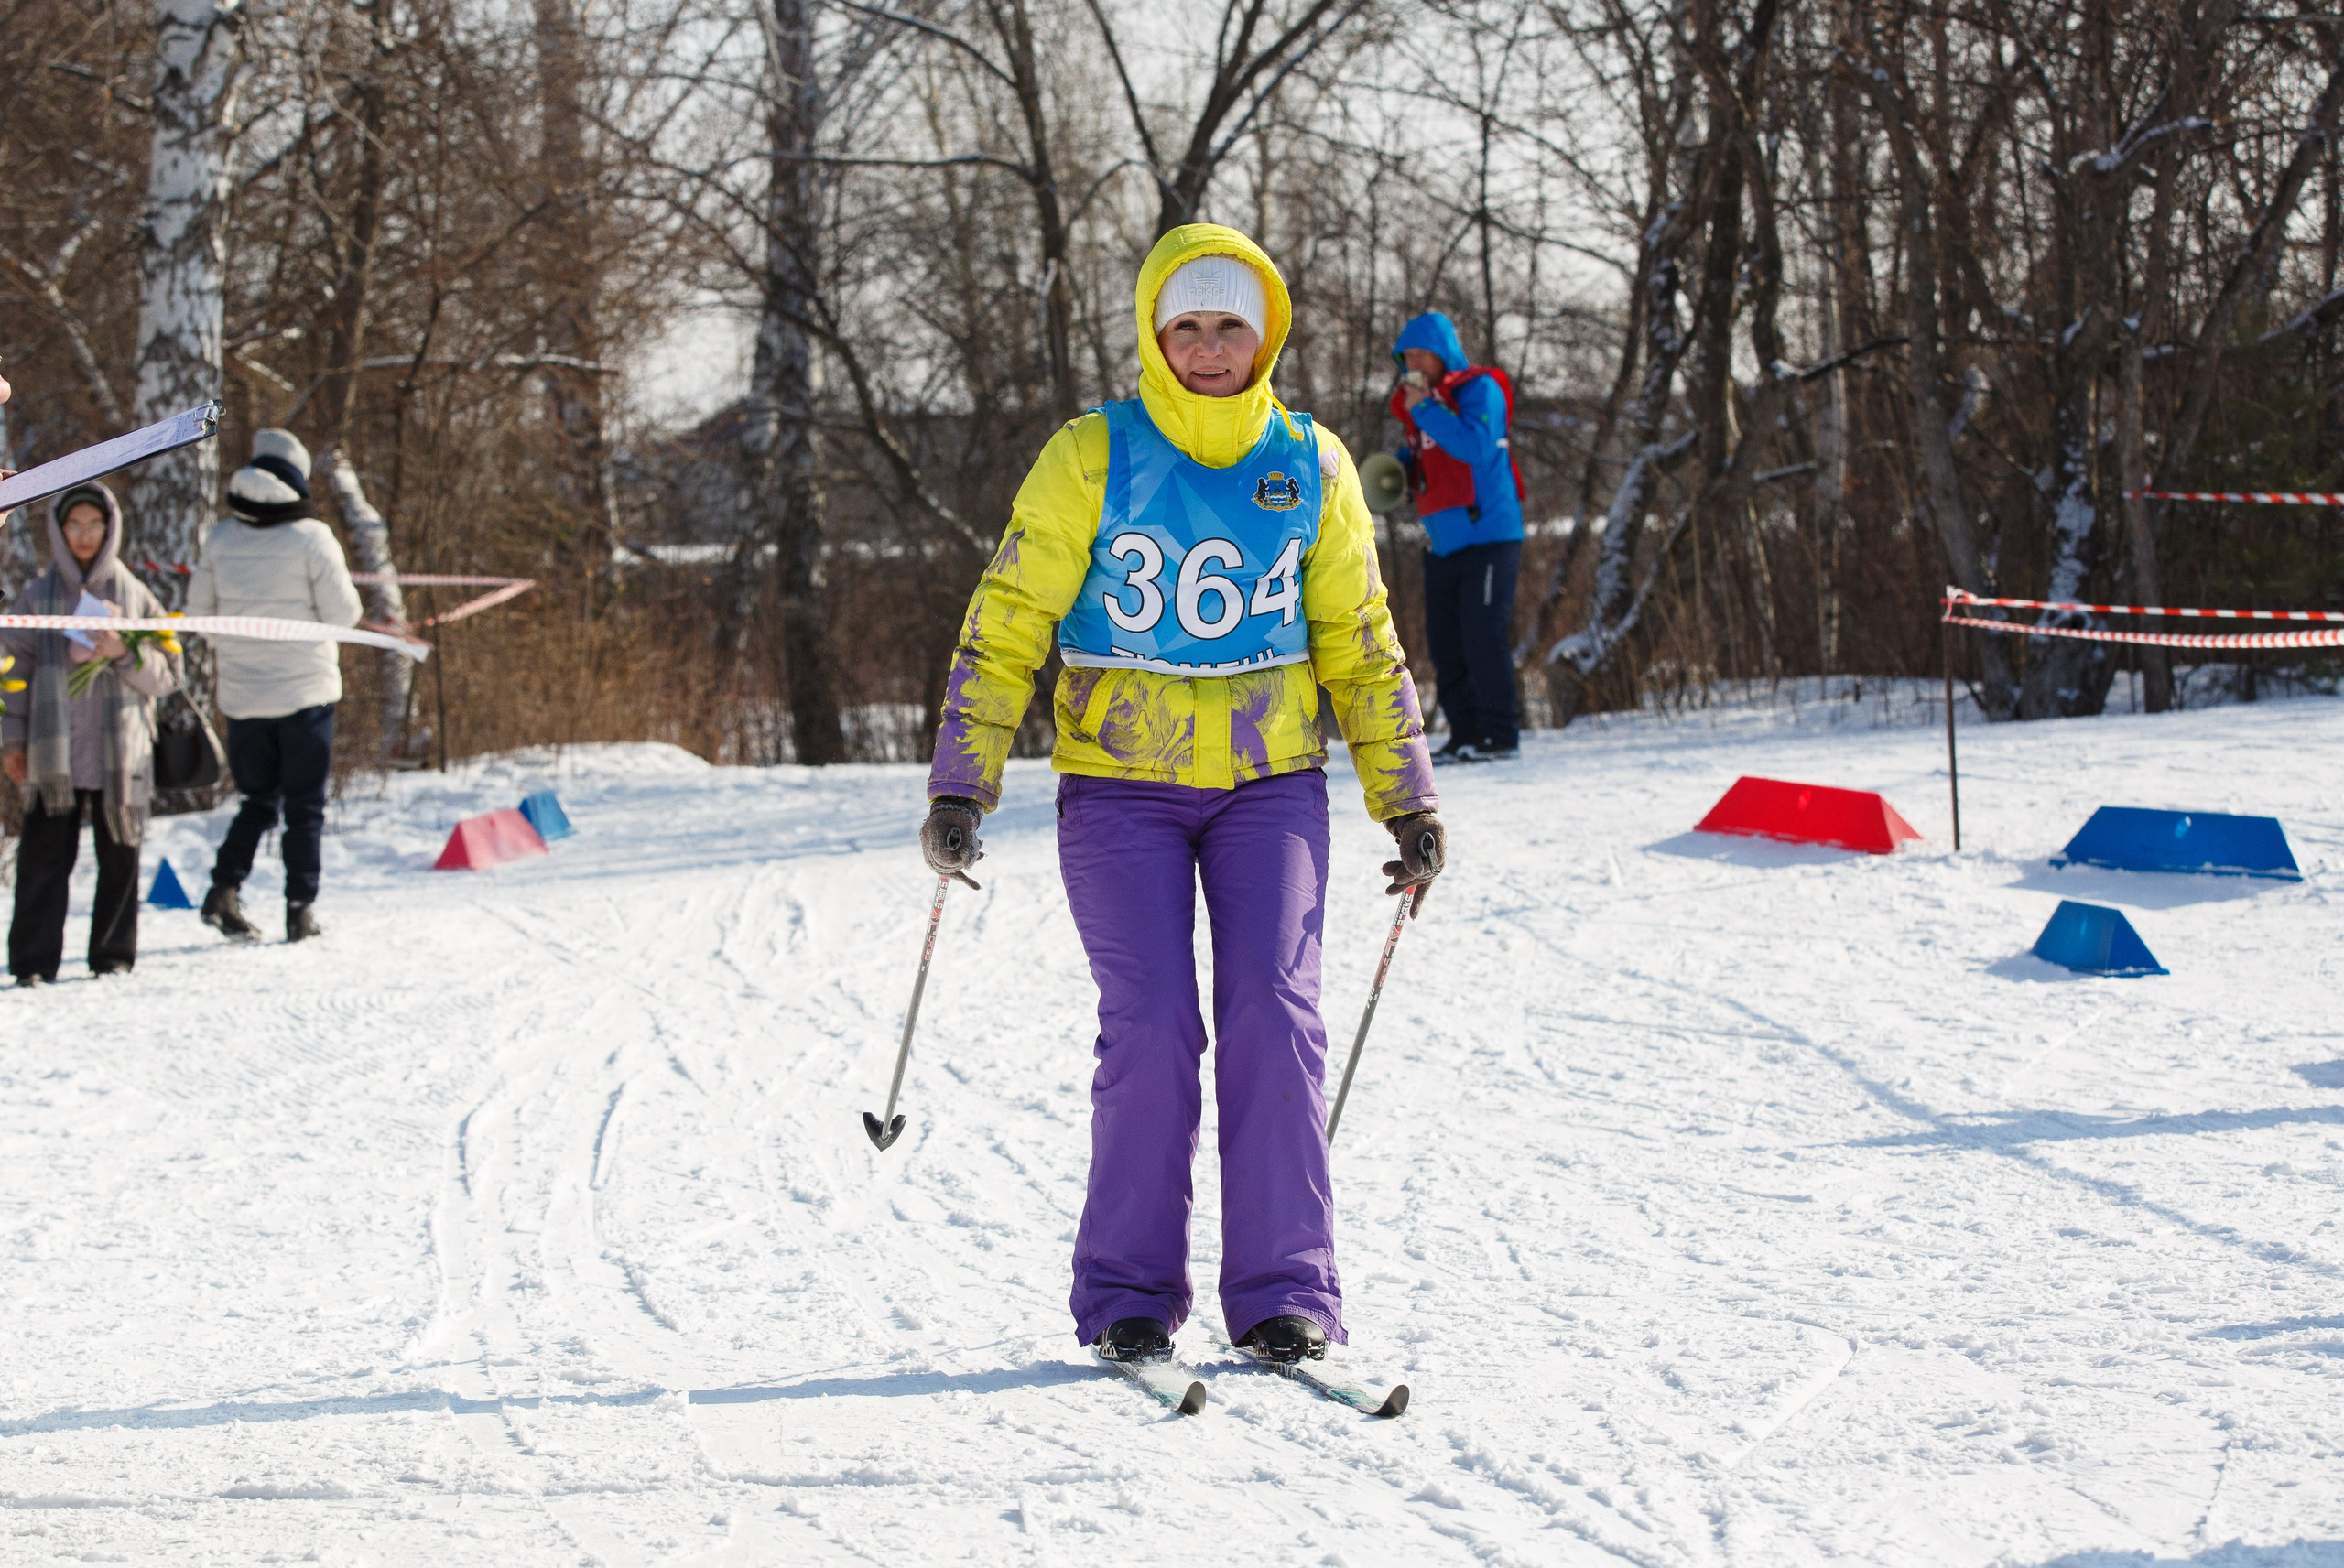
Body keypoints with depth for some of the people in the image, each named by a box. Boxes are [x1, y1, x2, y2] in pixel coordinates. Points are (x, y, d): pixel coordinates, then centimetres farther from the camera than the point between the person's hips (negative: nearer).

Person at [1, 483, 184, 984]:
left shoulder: (134, 596, 8)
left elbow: (167, 675, 7)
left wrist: (126, 654, -12)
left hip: (120, 752, 1)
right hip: (54, 754, -1)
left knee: (120, 858, 3)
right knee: (44, 857, -6)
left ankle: (114, 953, 14)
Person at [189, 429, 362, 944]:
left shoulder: (220, 538, 0)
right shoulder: (310, 537, -11)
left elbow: (198, 608, 7)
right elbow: (343, 613, -10)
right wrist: (339, 577, 9)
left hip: (242, 694, 3)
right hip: (304, 689, -3)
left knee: (258, 800, 16)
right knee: (305, 806, 7)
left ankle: (224, 890, -2)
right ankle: (301, 910, 4)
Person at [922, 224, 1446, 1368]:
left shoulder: (1311, 468, 4)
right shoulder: (1091, 460, -4)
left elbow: (1359, 647, 12)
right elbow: (1006, 626, -3)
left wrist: (1407, 802, 9)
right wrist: (960, 788, -9)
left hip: (1269, 781, 2)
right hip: (1120, 788, -2)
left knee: (1274, 1017, -12)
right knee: (1151, 1028, -12)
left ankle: (1285, 1295, -5)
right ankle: (1126, 1295, 1)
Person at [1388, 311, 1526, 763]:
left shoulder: (1479, 390, -8)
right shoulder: (1415, 400, 16)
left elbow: (1476, 446, -25)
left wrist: (1425, 409, -20)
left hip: (1487, 534, -8)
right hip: (1442, 539, 8)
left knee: (1483, 635, -11)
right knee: (1445, 640, 6)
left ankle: (1500, 734, -5)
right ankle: (1466, 735, 12)